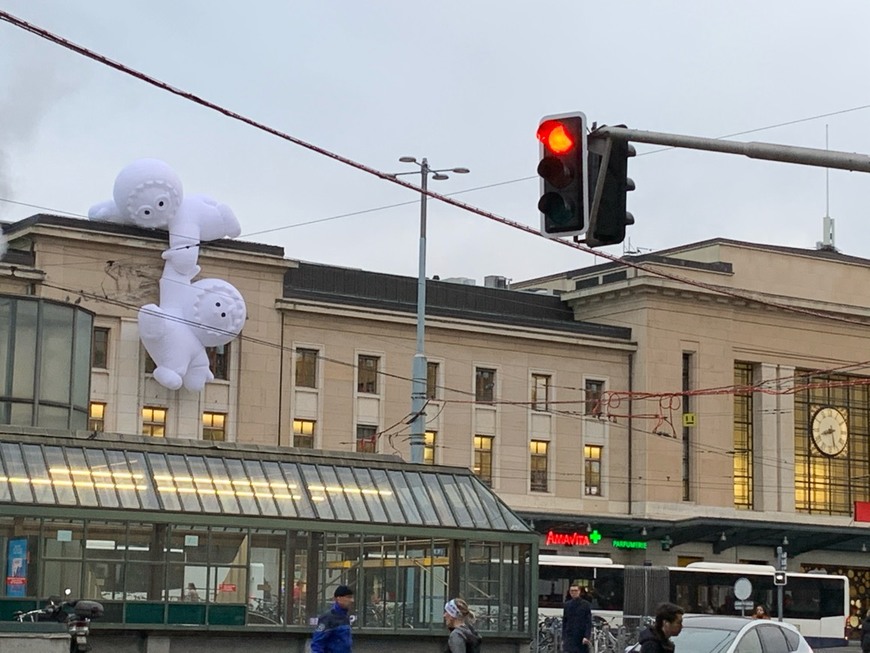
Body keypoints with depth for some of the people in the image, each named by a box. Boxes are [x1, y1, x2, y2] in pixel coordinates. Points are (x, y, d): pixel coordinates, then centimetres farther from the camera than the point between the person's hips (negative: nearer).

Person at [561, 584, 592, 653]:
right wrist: (563, 638, 9)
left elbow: (589, 622, -5)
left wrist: (587, 637, -16)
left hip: (582, 638, -1)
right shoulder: (567, 605, 9)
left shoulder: (586, 604, 0)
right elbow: (564, 622, 12)